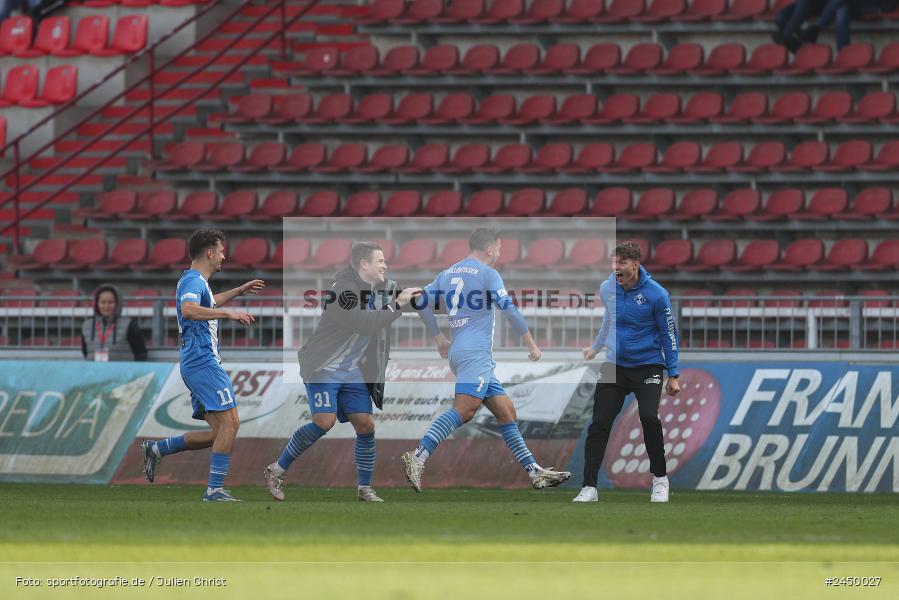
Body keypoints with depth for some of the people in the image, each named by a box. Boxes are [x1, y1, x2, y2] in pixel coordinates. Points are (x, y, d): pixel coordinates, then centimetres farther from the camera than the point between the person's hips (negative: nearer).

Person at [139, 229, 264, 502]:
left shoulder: (194, 281, 22)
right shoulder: (194, 281, -10)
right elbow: (188, 310, -32)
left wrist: (239, 291, 48)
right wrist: (228, 314, -31)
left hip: (196, 364, 10)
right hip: (204, 361, -10)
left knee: (218, 432, 8)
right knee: (229, 421, -15)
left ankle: (157, 449, 10)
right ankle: (215, 490, -18)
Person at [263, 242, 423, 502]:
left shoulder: (381, 286, 4)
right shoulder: (343, 290, -23)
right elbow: (364, 323, -34)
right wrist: (397, 305, -31)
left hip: (353, 371, 8)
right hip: (323, 368, -8)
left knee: (366, 424, -1)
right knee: (324, 421, -20)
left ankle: (365, 489, 11)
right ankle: (277, 471, -5)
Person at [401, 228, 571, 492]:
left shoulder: (447, 273, 18)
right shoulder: (487, 273, -4)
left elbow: (423, 304, 18)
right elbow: (509, 309, -9)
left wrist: (439, 338, 26)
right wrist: (531, 344, -2)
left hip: (458, 351, 9)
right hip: (476, 352, -9)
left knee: (506, 411, 10)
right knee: (464, 410, -23)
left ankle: (535, 472, 10)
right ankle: (418, 457, -37)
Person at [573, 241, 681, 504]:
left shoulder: (655, 294, -12)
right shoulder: (607, 289, 1)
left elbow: (669, 334, -3)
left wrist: (673, 375, -3)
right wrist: (596, 347, 35)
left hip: (647, 366, -4)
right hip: (614, 365, 4)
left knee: (649, 417, -23)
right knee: (599, 424, -7)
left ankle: (660, 479, -2)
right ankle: (589, 488, -1)